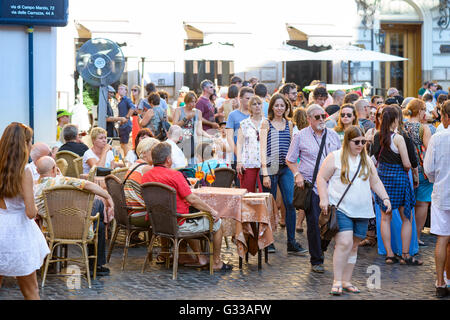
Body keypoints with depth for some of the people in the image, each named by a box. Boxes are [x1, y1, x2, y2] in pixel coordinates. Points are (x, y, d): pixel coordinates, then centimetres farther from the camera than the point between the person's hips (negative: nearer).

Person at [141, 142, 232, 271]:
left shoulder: (146, 176, 1)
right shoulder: (174, 175, -20)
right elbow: (192, 200, -18)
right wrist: (211, 211, -4)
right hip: (179, 225, -8)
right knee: (216, 222, 12)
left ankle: (201, 258, 37)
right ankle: (217, 263, 21)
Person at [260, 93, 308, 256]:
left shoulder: (289, 124, 13)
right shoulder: (266, 123, 0)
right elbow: (263, 149, -4)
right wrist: (265, 174, -11)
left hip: (286, 169, 3)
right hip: (270, 168, -3)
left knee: (290, 204, -7)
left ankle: (291, 243, -4)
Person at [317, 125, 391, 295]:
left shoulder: (366, 160, 15)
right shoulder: (335, 157, -2)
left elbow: (376, 182, 20)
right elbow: (321, 178, -1)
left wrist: (385, 198, 7)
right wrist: (324, 199, -12)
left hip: (361, 211, 6)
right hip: (340, 209, -6)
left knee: (353, 246, 8)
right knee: (344, 243, -18)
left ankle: (346, 281, 18)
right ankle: (337, 281, -10)